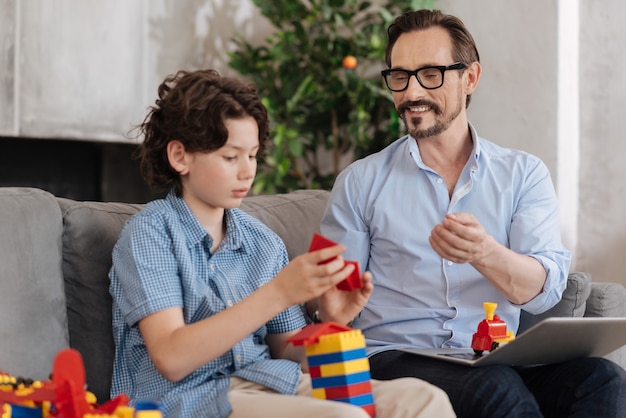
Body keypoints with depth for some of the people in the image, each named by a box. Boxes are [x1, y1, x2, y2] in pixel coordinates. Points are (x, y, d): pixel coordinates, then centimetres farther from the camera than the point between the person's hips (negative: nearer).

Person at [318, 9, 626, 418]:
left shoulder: (524, 174, 11)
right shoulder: (361, 181, 10)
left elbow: (544, 291, -4)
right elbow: (334, 295, 8)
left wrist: (485, 254, -25)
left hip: (498, 358, 2)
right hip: (397, 357, -2)